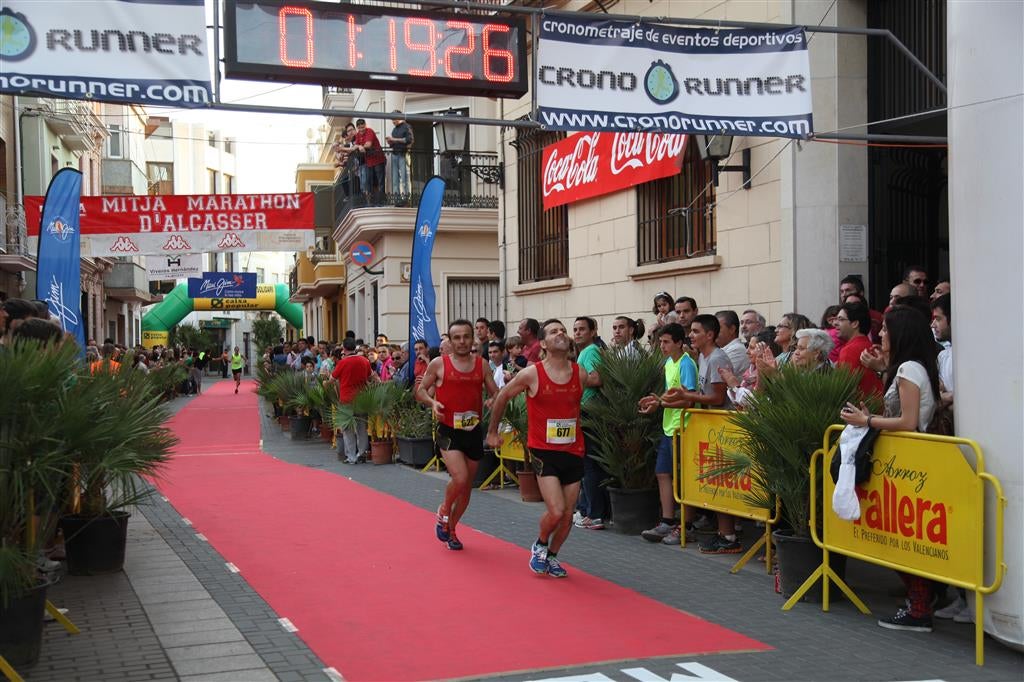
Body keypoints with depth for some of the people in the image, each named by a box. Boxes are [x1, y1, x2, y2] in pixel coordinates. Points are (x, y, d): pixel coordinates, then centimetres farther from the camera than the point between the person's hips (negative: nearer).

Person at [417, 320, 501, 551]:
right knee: (459, 478, -22)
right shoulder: (439, 364, -3)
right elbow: (420, 390, 5)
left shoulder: (481, 364, 4)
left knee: (467, 487, 12)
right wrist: (432, 402, -15)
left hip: (473, 430, 4)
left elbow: (495, 393, 8)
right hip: (448, 430, -4)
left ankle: (451, 529, 33)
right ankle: (444, 512, 10)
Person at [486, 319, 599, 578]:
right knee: (556, 511, -15)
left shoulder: (580, 374, -1)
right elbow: (502, 397, 6)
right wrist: (492, 432, 13)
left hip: (573, 452, 4)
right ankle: (540, 545, 16)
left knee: (568, 515, 8)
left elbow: (601, 381, 22)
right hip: (544, 452, -4)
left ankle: (552, 556, 32)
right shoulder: (531, 374, -10)